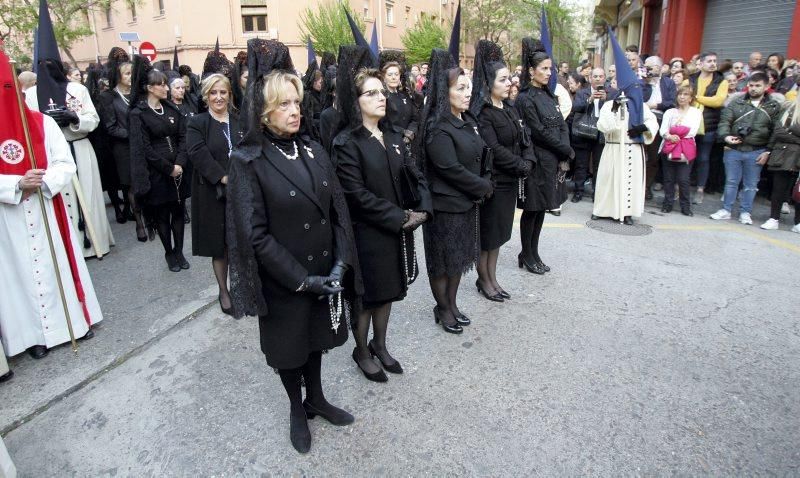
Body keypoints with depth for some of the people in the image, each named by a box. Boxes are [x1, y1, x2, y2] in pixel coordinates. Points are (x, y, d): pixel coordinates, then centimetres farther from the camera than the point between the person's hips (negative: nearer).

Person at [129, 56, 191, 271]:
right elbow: (144, 148, -10)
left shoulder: (172, 109, 9)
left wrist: (180, 164, -10)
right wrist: (168, 168, -12)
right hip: (156, 173, -4)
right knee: (161, 214, 6)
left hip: (178, 169, 4)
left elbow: (183, 137, 4)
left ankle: (179, 251, 19)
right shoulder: (138, 114, -6)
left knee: (178, 211, 8)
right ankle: (169, 253, 19)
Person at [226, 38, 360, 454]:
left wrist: (340, 264, -12)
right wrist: (302, 279, -18)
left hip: (326, 273, 4)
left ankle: (316, 398, 46)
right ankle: (296, 410, 41)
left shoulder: (313, 151, 1)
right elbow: (254, 236, -17)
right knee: (290, 344, 16)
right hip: (283, 282, -4)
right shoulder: (247, 162, -14)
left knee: (316, 337, 21)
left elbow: (339, 211, -1)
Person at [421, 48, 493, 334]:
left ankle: (452, 303, 33)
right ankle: (442, 309, 24)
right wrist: (484, 187, -12)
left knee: (460, 256, 17)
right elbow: (451, 169, -23)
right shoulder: (437, 128, -19)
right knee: (443, 259, 7)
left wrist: (481, 187, -1)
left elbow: (479, 158, 14)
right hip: (445, 204, -8)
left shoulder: (468, 121, 8)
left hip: (467, 201, 8)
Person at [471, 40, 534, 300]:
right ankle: (483, 279, 19)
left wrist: (528, 162, -8)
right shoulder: (482, 113, -14)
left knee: (500, 230, 14)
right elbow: (493, 149, -21)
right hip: (491, 181, -8)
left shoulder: (510, 109, 12)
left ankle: (492, 277, 27)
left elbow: (524, 138, 10)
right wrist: (521, 166, -14)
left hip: (510, 180, 8)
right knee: (487, 231, 3)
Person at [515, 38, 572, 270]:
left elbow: (562, 125, 8)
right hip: (537, 161, -7)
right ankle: (526, 256, 15)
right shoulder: (525, 99, -11)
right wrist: (568, 151, -8)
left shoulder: (548, 95, 13)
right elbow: (540, 132, -15)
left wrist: (564, 157, -5)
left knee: (541, 208, 11)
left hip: (553, 161, 7)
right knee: (532, 210, 2)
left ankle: (533, 253, 21)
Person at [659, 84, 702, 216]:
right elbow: (663, 131, -1)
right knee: (668, 179, 4)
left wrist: (674, 131, -8)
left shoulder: (696, 112, 10)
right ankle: (667, 204, 13)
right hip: (669, 149, 2)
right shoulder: (669, 112, 14)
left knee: (683, 180, -5)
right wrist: (669, 136, -21)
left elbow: (692, 132, -5)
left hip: (686, 150, -2)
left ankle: (686, 206, 4)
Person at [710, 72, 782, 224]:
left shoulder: (774, 107, 4)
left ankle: (745, 212, 18)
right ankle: (726, 210, 18)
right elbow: (724, 121, 0)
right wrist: (725, 136, -20)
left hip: (756, 152, 0)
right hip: (733, 150, 0)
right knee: (731, 182, 8)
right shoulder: (736, 103, 5)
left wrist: (768, 152, -5)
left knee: (751, 185, 8)